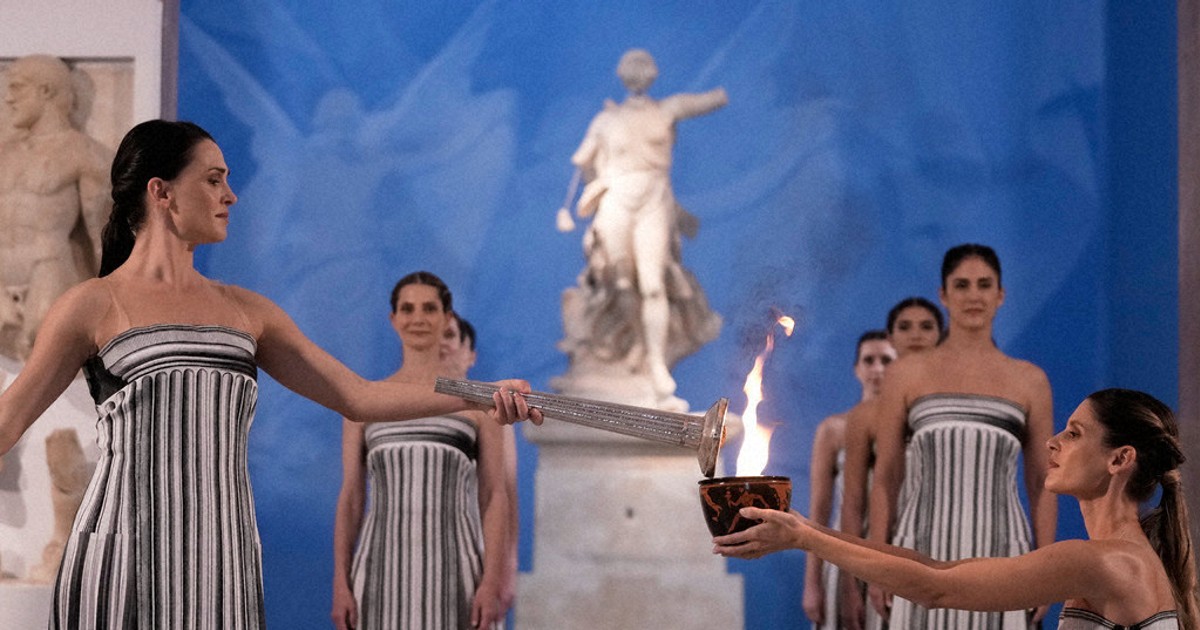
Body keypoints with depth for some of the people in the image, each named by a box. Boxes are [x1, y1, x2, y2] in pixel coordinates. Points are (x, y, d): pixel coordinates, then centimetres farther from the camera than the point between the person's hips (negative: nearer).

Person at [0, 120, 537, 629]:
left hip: (225, 557, 4)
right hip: (123, 553, -4)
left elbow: (357, 396, 13)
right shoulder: (95, 306, 2)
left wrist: (484, 396, 6)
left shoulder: (246, 311, 15)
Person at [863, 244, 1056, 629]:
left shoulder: (1029, 381, 8)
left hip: (999, 558, 1)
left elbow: (1042, 483, 9)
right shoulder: (907, 375, 6)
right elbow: (885, 478, 6)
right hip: (925, 556, -1)